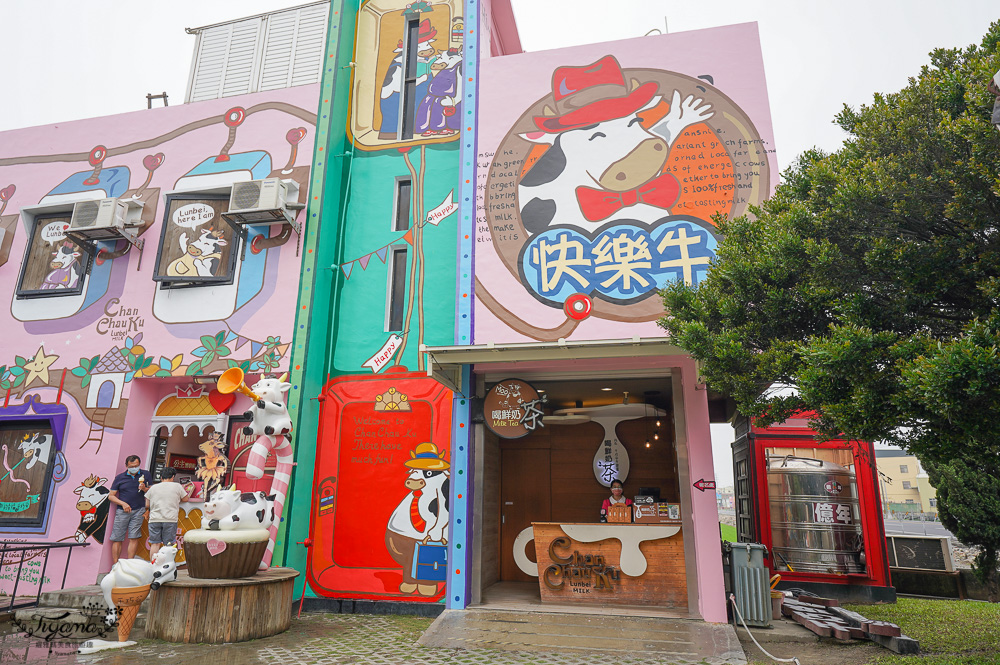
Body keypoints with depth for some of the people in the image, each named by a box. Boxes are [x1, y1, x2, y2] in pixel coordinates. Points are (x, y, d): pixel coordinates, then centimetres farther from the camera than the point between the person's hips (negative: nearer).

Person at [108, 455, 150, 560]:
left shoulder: (145, 474, 8)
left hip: (138, 511, 0)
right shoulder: (119, 478, 6)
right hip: (122, 511, 1)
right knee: (117, 539, 0)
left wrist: (144, 489, -11)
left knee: (134, 538, -6)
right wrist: (123, 503, -7)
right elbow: (111, 496, 7)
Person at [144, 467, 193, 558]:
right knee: (168, 545, 1)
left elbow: (147, 505, 14)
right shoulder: (177, 486, 4)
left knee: (155, 544, 8)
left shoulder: (153, 487, 12)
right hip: (170, 519, -2)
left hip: (154, 519, 2)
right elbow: (185, 499, 13)